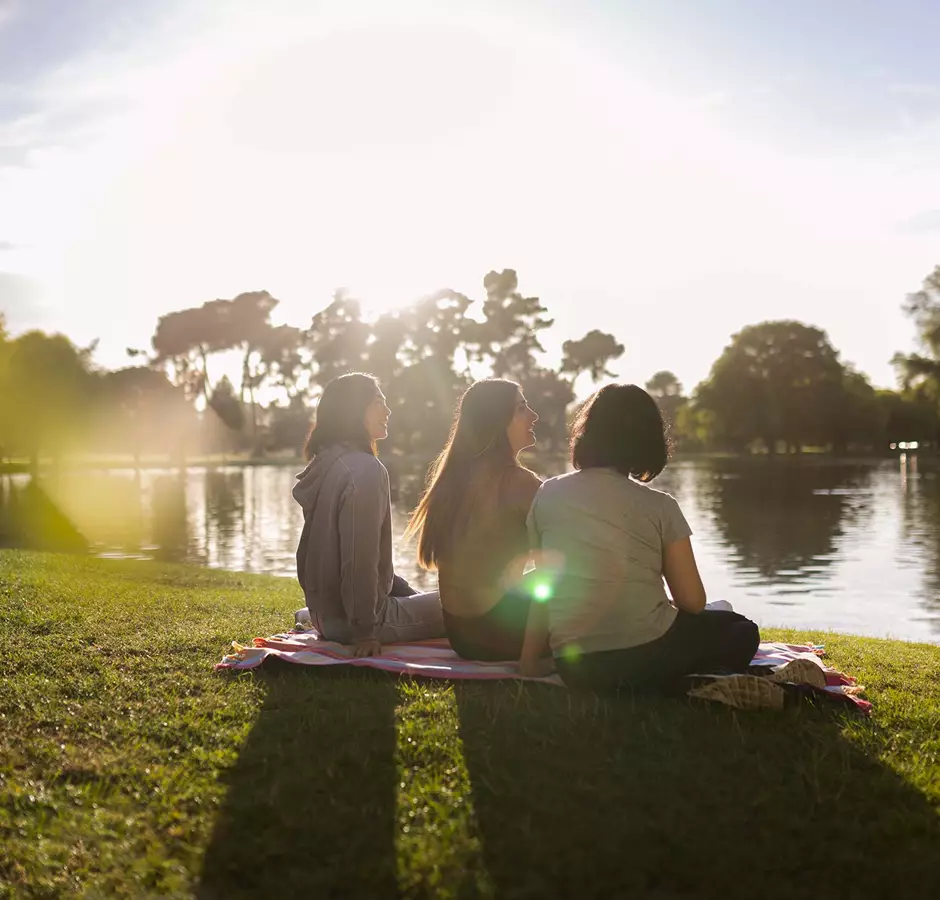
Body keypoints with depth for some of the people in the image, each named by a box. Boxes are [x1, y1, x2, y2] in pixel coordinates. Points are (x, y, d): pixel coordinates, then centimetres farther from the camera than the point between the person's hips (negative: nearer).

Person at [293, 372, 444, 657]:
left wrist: (403, 590, 17)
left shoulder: (327, 463, 8)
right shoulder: (365, 470, -21)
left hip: (326, 611, 9)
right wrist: (364, 629, -20)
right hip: (348, 618, -9)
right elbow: (360, 557, -25)